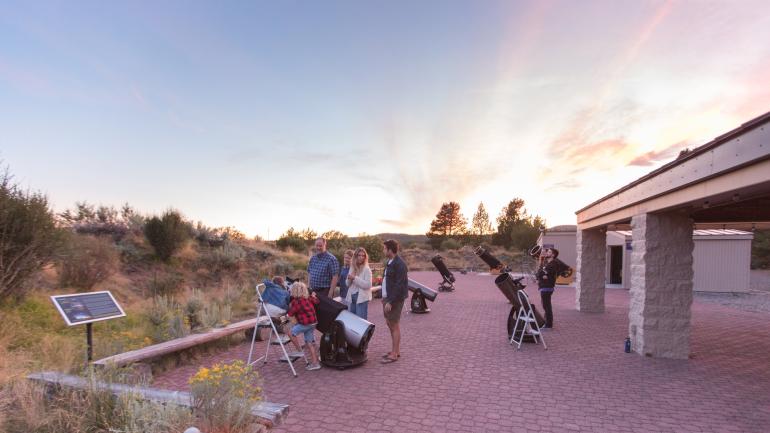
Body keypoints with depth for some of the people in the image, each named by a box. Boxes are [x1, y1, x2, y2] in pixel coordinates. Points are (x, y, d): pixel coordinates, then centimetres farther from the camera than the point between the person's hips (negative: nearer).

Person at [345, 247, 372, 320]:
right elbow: (348, 284, 16)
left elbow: (368, 285, -17)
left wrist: (355, 278, -18)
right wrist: (349, 279, -6)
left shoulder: (366, 269, -6)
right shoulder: (352, 268, 11)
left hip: (362, 298, -6)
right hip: (351, 297, 6)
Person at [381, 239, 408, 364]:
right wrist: (385, 297, 15)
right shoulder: (390, 262, 12)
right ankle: (396, 350, 28)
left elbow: (399, 285, -23)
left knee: (394, 325, -1)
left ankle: (394, 354, 9)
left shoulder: (399, 264, -18)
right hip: (388, 297, 10)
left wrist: (390, 301, -23)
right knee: (389, 323, 16)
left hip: (395, 299, -10)